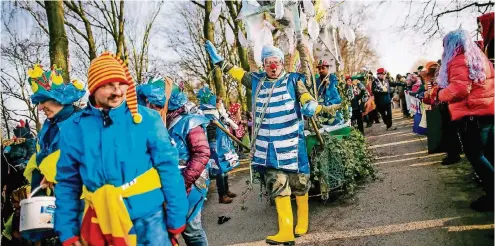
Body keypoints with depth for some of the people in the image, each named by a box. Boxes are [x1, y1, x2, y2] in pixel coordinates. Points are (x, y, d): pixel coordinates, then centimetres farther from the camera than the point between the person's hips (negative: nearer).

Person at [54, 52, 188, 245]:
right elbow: (67, 182, 7)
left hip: (148, 218, -2)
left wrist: (176, 218, -6)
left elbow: (168, 169, -6)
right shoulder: (74, 128, 0)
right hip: (101, 222, 3)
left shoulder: (147, 119, -7)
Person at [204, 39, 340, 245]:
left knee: (299, 184, 10)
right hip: (269, 146, 2)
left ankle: (302, 224, 29)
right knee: (277, 186, 2)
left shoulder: (293, 80, -2)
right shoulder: (257, 81, 6)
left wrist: (323, 109, -29)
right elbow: (237, 72, 17)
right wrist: (217, 59, 17)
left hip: (292, 144, -2)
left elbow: (307, 102, -10)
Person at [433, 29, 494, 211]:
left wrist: (439, 94, -6)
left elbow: (459, 88, -22)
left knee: (475, 155, -3)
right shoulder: (480, 58, 18)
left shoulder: (458, 61, -10)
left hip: (471, 114, -9)